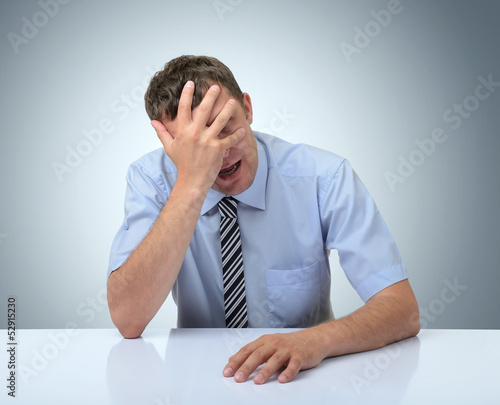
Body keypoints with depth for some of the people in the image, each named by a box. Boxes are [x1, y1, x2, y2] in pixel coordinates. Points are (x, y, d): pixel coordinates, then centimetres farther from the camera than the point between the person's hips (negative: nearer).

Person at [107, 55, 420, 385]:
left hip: (300, 375, 0)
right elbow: (128, 321, -24)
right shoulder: (151, 179, -12)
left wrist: (315, 340, -38)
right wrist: (190, 185, -31)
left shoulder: (324, 176, -15)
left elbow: (404, 311, -18)